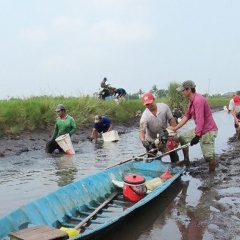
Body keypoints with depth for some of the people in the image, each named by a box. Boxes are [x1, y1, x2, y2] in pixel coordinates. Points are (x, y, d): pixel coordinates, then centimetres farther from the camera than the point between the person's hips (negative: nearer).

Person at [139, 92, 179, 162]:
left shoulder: (164, 107, -19)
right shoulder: (145, 116, -26)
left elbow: (171, 120, -10)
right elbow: (142, 131, -31)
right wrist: (143, 140, -52)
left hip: (165, 137, 2)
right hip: (151, 141, -2)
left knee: (173, 154, 9)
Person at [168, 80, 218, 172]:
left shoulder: (198, 100, -23)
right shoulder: (191, 100, 9)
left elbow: (200, 120, -27)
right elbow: (186, 116, 12)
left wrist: (197, 136, -26)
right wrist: (175, 128, 9)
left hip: (208, 130, -10)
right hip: (200, 129, 10)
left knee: (208, 156, -9)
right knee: (182, 137, 17)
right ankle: (186, 160, 24)